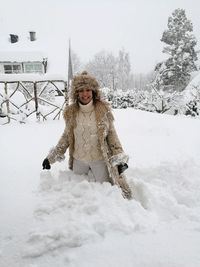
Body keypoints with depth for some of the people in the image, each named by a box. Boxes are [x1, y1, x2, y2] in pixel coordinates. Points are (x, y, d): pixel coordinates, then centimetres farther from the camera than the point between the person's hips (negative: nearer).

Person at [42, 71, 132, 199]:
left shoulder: (103, 109, -13)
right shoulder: (71, 112, -6)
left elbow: (112, 134, -5)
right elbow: (66, 136, 5)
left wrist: (119, 157, -12)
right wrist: (52, 156, 4)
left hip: (99, 159, -2)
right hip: (78, 160, 3)